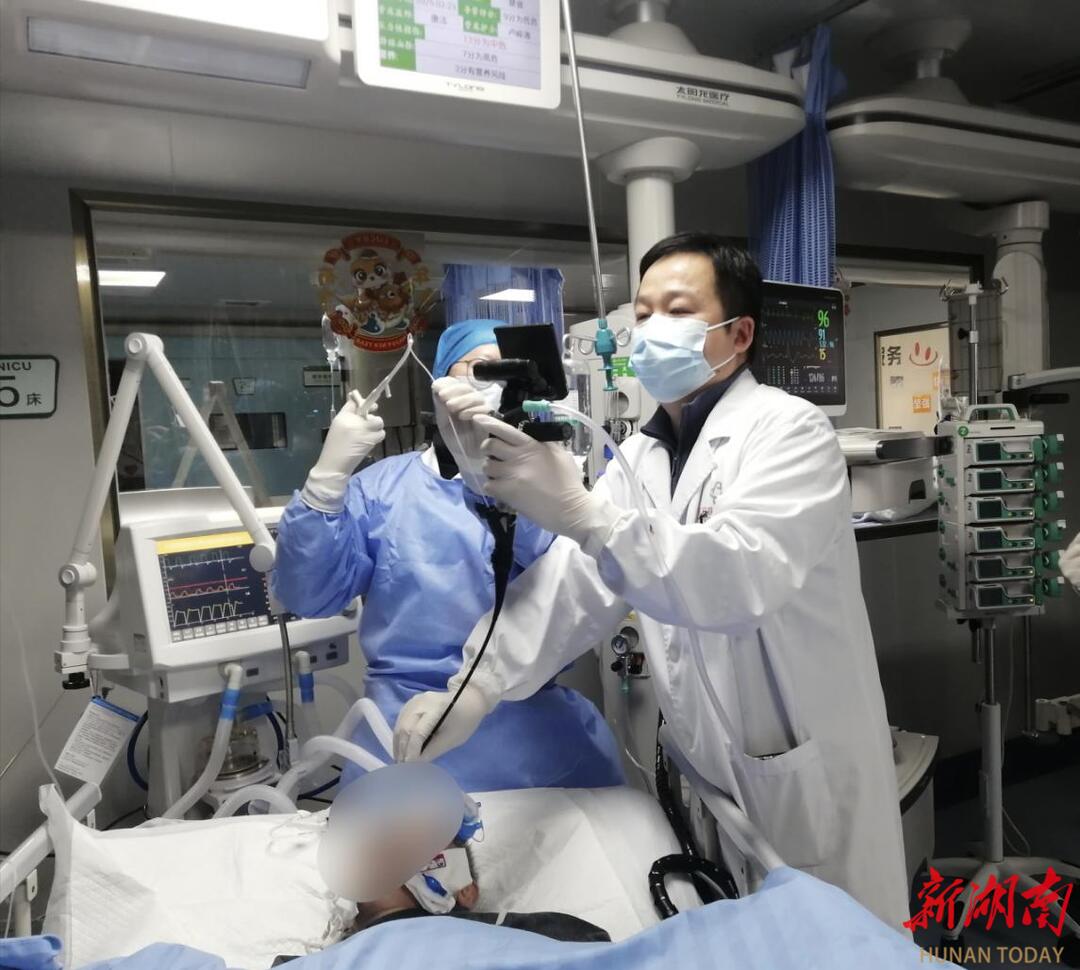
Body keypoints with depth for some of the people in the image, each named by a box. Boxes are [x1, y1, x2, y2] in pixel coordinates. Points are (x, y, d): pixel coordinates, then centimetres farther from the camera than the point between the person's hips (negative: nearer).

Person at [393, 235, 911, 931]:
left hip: (808, 774, -5)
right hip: (707, 775, 6)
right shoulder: (640, 458, 5)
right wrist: (476, 684, -19)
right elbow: (573, 580, -5)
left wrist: (583, 512, -41)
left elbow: (743, 574, -32)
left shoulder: (788, 430, -15)